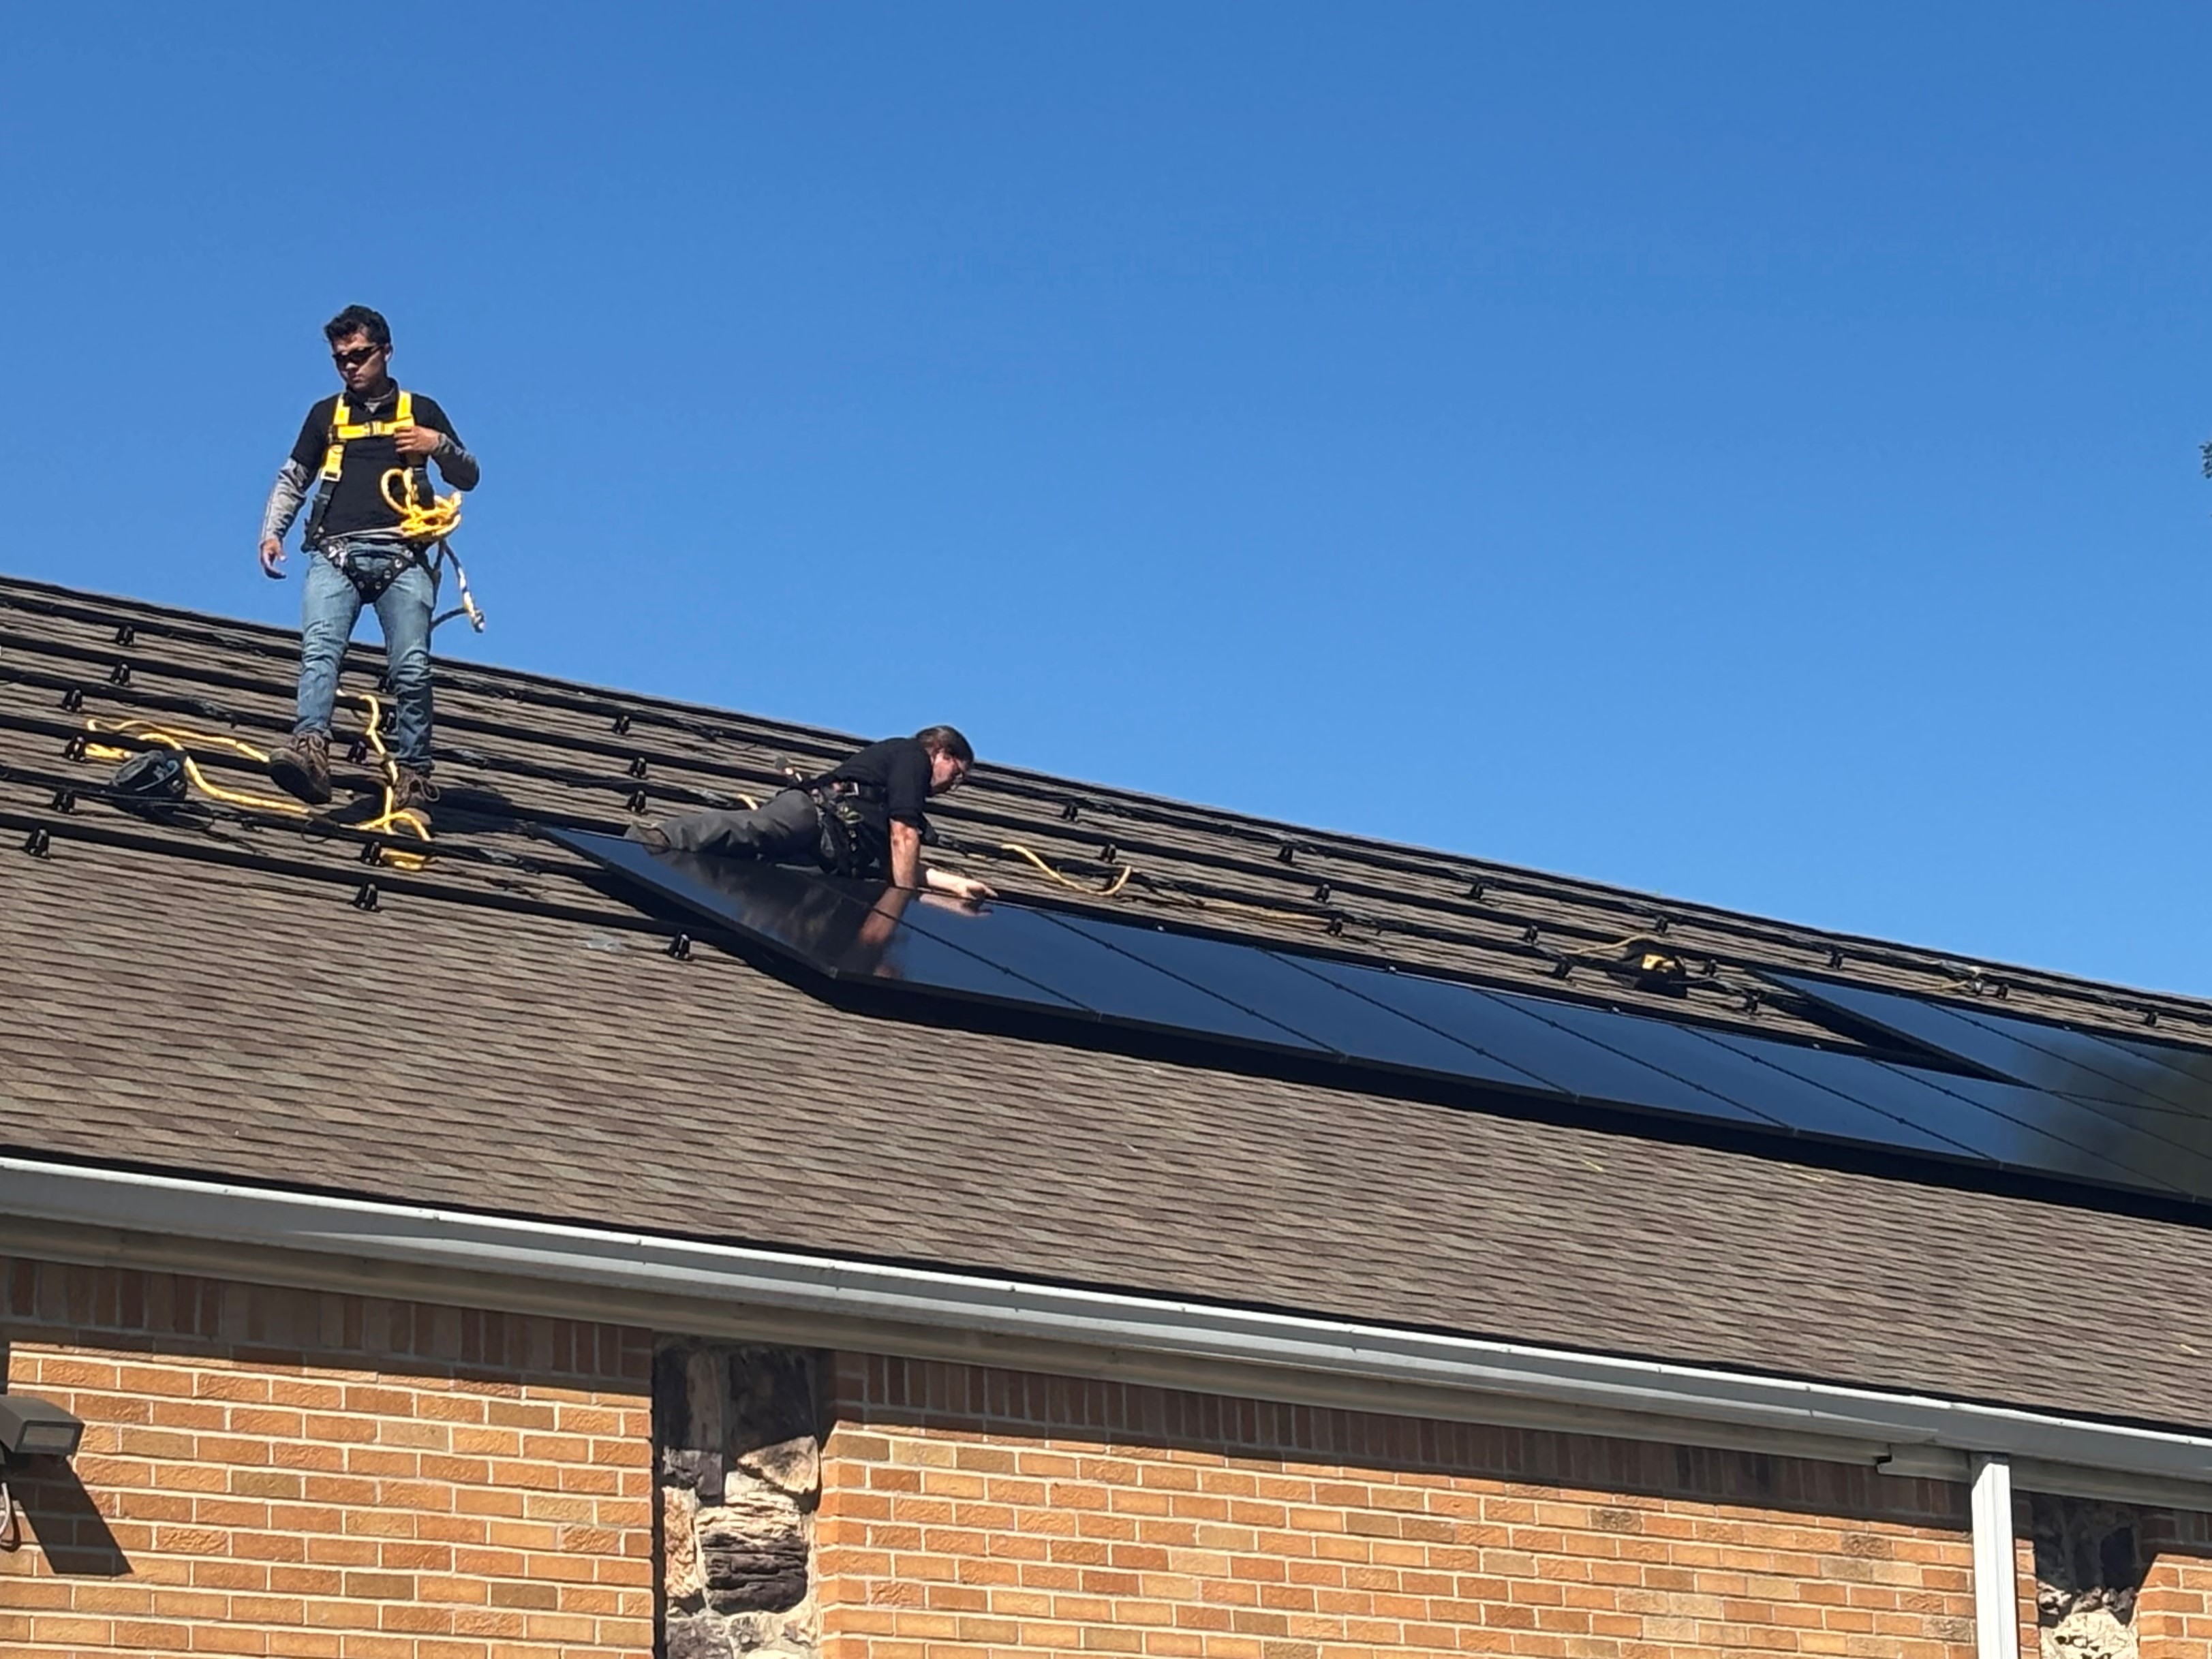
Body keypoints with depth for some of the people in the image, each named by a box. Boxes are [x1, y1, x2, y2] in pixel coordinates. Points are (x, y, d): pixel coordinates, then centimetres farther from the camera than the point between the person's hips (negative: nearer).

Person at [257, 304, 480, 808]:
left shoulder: (421, 410, 20)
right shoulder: (327, 414, 24)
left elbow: (468, 479, 22)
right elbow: (291, 481, 26)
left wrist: (440, 445, 2)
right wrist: (272, 533, 10)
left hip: (402, 556, 0)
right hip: (336, 553, 0)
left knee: (411, 668, -13)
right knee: (319, 651, -23)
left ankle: (413, 773, -9)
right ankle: (310, 749, -42)